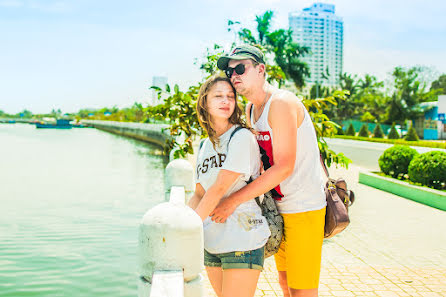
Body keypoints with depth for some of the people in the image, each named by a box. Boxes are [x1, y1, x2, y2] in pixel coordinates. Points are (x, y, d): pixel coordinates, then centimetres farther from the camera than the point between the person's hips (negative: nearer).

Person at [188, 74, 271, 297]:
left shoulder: (242, 137, -9)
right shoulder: (205, 147, 13)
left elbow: (219, 189, -16)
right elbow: (199, 195, 11)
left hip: (242, 239, -6)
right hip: (211, 241, 7)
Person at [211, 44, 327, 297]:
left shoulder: (281, 103, -19)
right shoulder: (251, 109, 10)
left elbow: (284, 167, -26)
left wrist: (235, 200, -24)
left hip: (304, 208, -9)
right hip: (279, 208, 9)